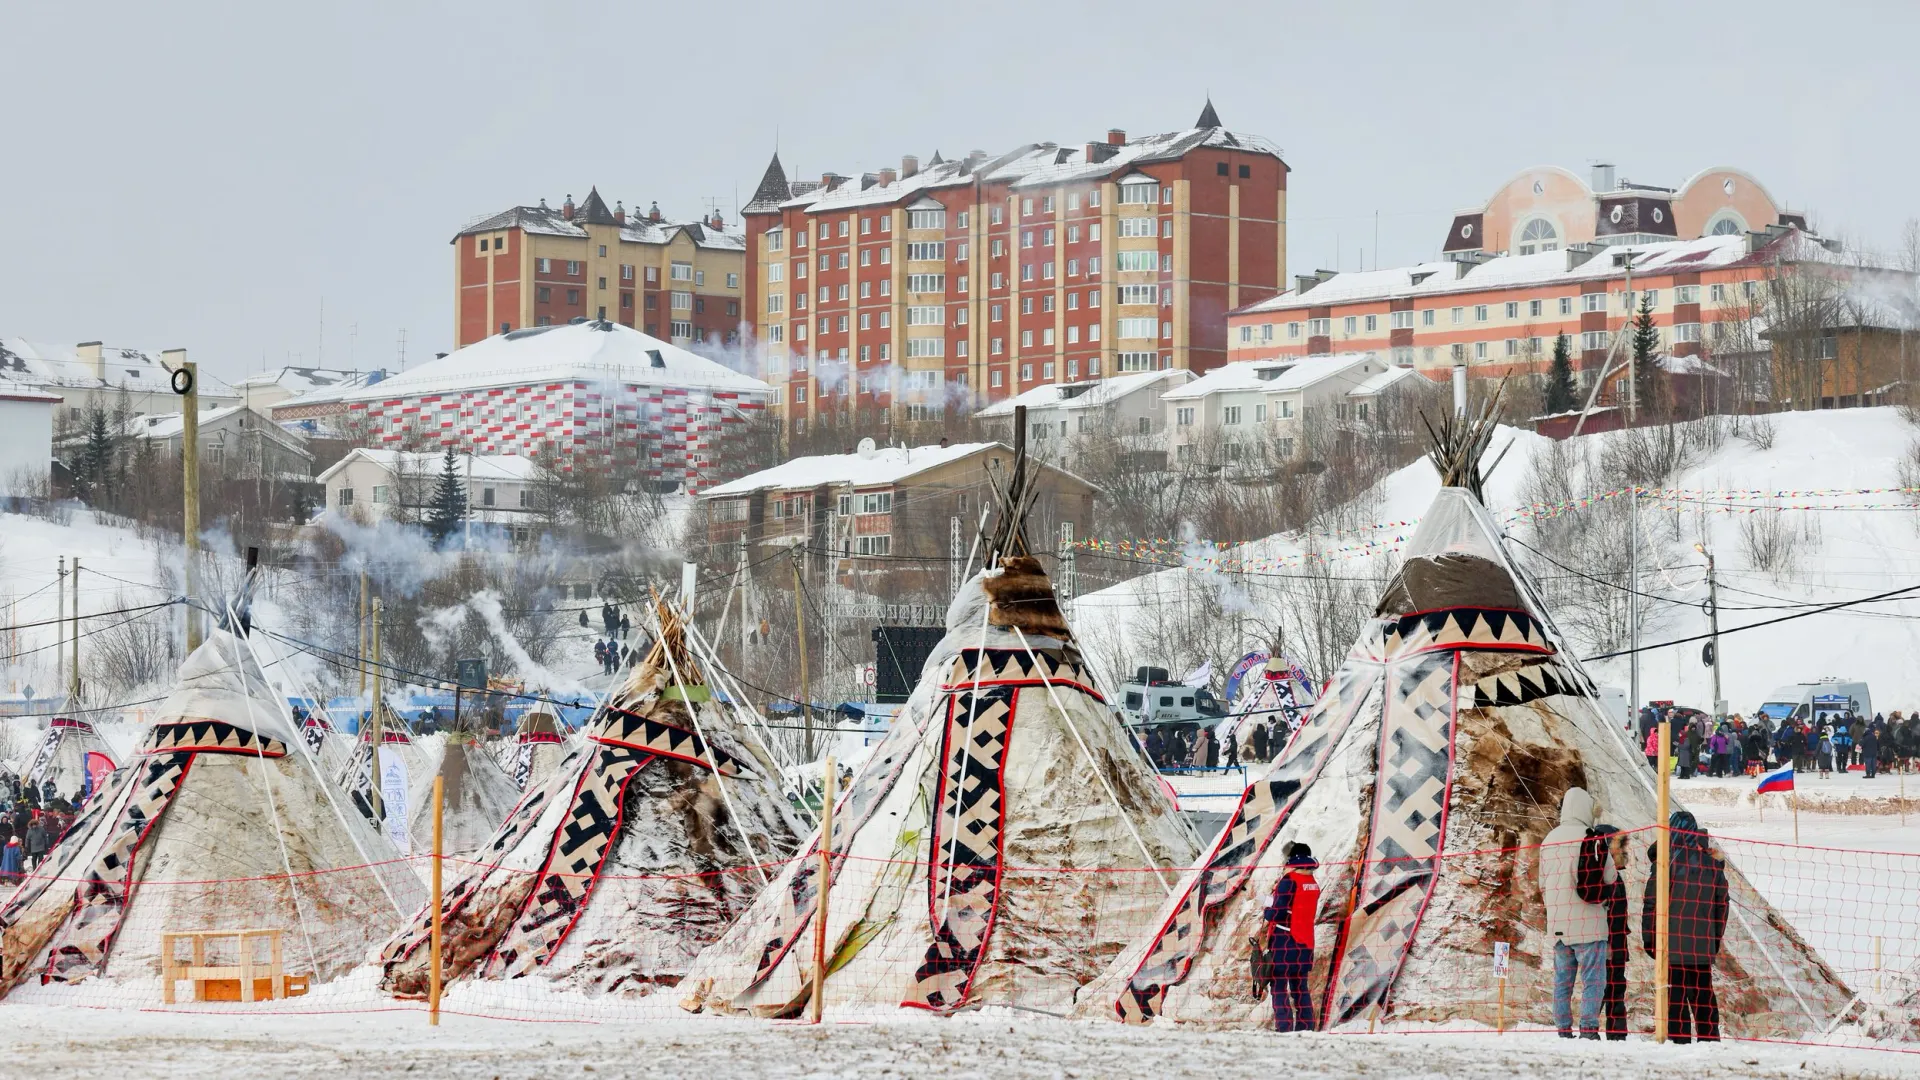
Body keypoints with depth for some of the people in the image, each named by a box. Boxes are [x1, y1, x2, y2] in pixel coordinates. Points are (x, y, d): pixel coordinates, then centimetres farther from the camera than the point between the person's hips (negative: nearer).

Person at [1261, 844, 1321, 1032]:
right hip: (1305, 943, 7)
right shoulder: (1313, 884, 9)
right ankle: (1305, 1027, 11)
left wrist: (1265, 913, 5)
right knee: (1301, 987, 13)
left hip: (1284, 942, -7)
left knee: (1278, 985, -4)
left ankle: (1283, 1026, -11)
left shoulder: (1289, 881, -13)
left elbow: (1277, 913, -17)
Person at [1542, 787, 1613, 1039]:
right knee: (1592, 980, -4)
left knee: (1562, 980, 11)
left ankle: (1563, 1030, 9)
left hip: (1557, 924, 6)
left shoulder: (1549, 840, 9)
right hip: (1588, 922, -6)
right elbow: (1610, 878, -5)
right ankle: (1589, 1029, -11)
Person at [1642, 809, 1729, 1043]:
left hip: (1673, 944, -5)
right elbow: (1722, 904, 13)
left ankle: (1679, 1039, -8)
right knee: (1703, 993, 12)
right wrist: (1716, 938, 21)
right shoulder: (1712, 863, 7)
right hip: (1703, 945, 5)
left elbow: (1653, 903, -8)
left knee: (1675, 994, -2)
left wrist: (1648, 937, 1)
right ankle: (1710, 1039, 13)